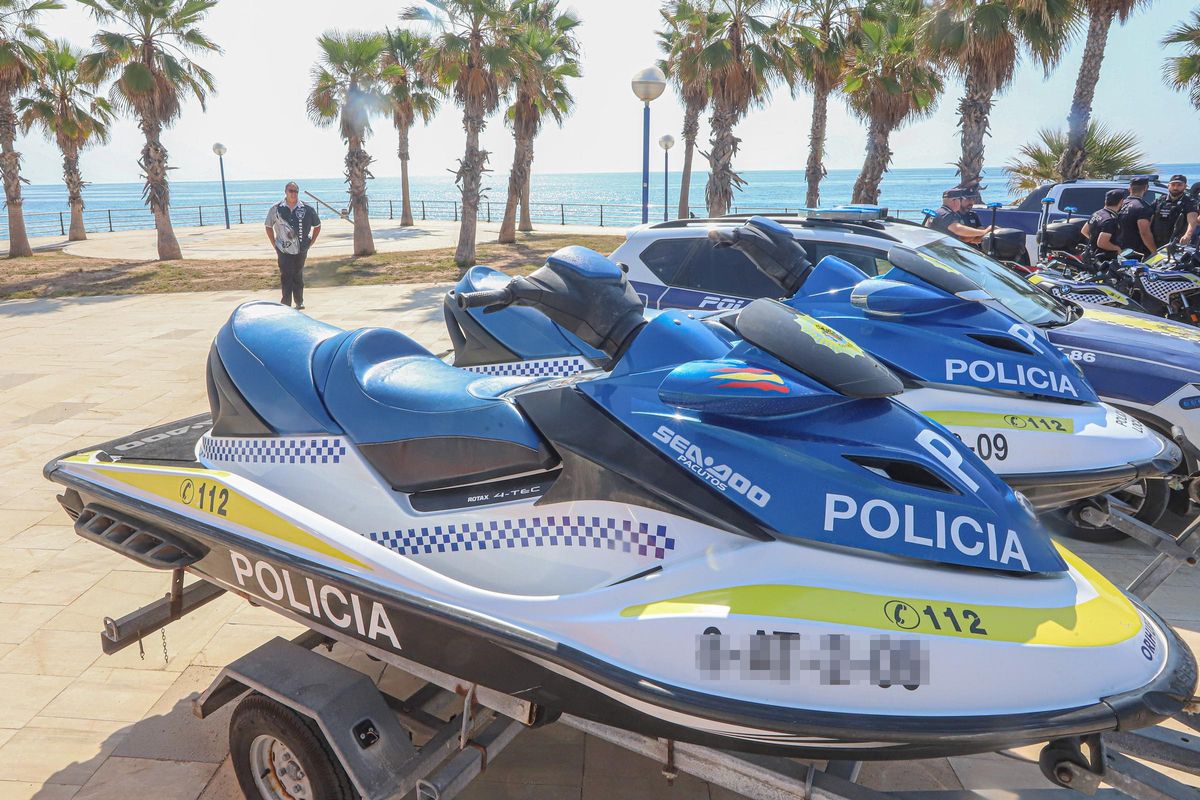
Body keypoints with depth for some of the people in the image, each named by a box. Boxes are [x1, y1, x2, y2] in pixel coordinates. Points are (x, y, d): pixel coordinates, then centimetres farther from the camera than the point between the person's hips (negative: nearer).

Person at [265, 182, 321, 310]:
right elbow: (269, 226, 11)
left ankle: (299, 302, 23)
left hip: (301, 250, 1)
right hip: (284, 250, -1)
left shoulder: (307, 209, -2)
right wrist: (274, 244, 6)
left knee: (298, 276, 11)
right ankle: (286, 304, -4)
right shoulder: (277, 209, -2)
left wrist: (311, 242, 6)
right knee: (286, 277, -6)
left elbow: (317, 226, 11)